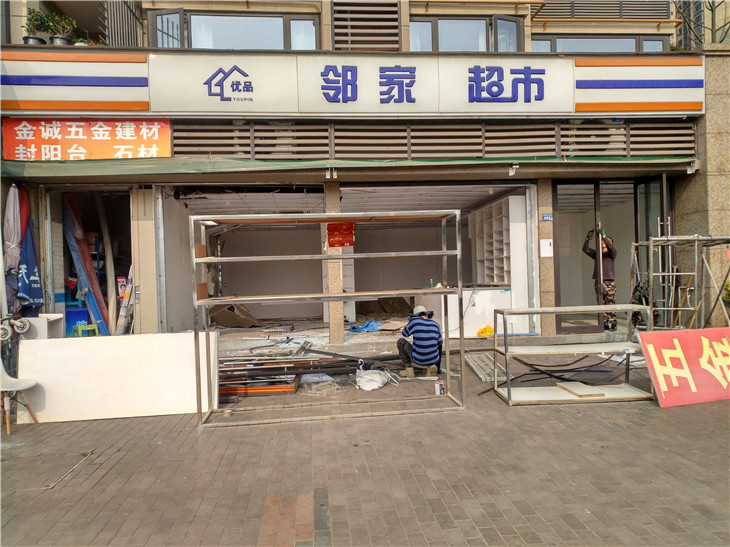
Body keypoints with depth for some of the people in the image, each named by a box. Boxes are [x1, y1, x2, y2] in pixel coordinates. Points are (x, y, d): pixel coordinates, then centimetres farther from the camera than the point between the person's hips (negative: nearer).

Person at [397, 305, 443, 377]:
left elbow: (405, 334, 11)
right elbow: (440, 344, 16)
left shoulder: (414, 320, -5)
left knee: (400, 341, 20)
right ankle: (431, 366, 9)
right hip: (433, 360, 3)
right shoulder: (435, 324, 7)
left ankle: (409, 368, 7)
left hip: (418, 359, -3)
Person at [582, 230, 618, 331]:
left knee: (610, 304, -5)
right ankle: (605, 324, 8)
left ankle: (613, 324, -1)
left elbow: (611, 248, -17)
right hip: (598, 282, 4)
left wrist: (604, 236, -23)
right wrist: (588, 239, -8)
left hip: (609, 282, -4)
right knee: (601, 304, 3)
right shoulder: (597, 254, 17)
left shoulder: (612, 254, 5)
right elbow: (586, 249, 7)